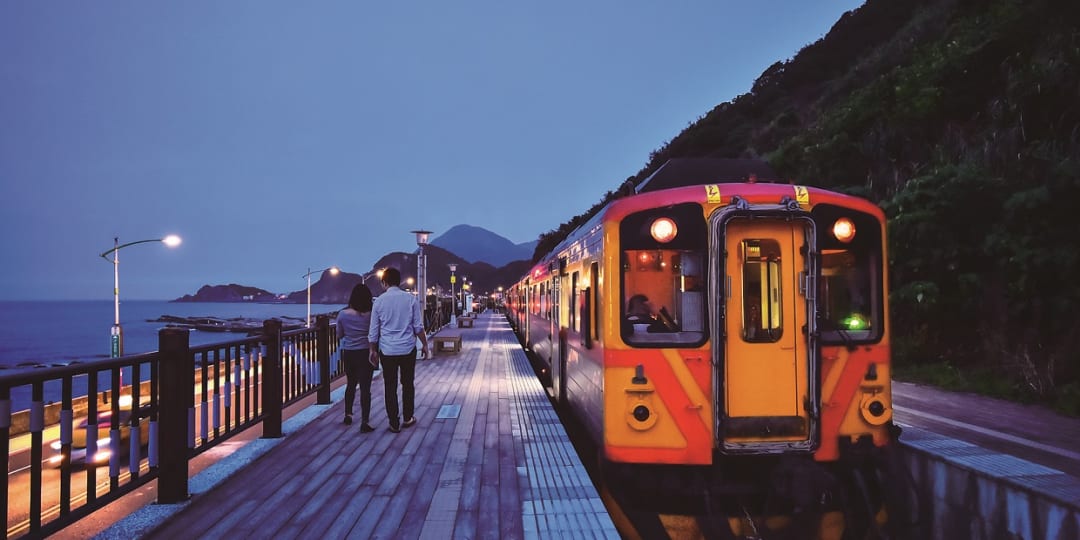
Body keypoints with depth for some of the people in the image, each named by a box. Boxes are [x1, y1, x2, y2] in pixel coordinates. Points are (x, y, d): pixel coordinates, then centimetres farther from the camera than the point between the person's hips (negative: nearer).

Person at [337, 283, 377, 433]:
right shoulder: (370, 315, -11)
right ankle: (364, 422, -6)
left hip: (348, 353, 3)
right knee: (365, 388, -3)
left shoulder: (343, 314, -5)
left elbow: (339, 334, 8)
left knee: (350, 384, 22)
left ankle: (348, 415, 33)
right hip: (366, 353, -3)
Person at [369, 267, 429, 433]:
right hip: (408, 349, 0)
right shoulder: (410, 299, -3)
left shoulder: (379, 301, -2)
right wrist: (424, 344, 11)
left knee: (390, 387, 6)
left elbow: (373, 330, 2)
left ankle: (394, 424, 10)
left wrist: (374, 350, 13)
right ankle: (408, 418, 24)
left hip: (387, 350, 0)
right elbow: (418, 326, -1)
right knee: (407, 384, 15)